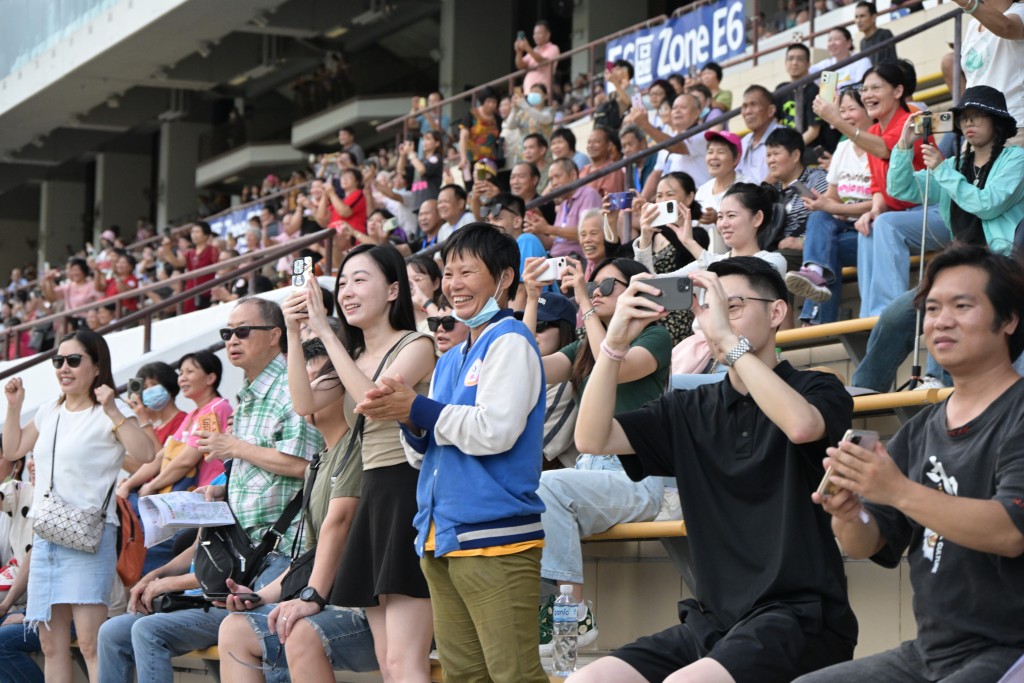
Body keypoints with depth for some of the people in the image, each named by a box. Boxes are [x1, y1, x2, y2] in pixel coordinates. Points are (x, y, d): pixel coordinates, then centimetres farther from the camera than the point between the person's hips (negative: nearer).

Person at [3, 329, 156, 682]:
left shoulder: (111, 411, -5)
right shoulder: (50, 411, 16)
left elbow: (145, 453, -20)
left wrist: (113, 412, -25)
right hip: (45, 535, 8)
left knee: (90, 641, -16)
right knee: (51, 643, 8)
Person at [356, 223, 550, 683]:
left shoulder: (510, 342, -6)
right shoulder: (450, 360, 21)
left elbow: (494, 431, -19)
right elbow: (423, 455, 21)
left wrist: (417, 409, -10)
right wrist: (408, 420, -1)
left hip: (494, 540, -9)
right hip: (442, 540, 9)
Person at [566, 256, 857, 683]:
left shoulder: (816, 391, 1)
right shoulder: (690, 410, 13)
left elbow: (801, 425, -24)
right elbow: (592, 439, 2)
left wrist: (728, 339, -22)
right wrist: (616, 341, -8)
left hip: (800, 619, -5)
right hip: (715, 620, 6)